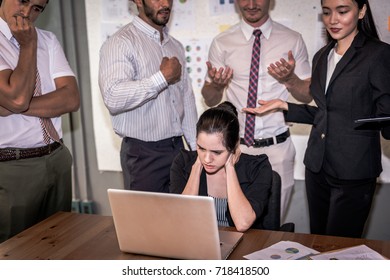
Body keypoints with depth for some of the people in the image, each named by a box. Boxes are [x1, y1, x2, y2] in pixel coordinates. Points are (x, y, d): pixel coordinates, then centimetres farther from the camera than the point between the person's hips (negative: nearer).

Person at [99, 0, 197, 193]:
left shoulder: (176, 46, 13)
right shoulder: (120, 43, -10)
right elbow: (113, 97, -26)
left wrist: (197, 148, 12)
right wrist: (163, 76, -19)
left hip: (177, 148, 7)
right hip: (143, 154, -6)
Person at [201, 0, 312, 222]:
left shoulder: (292, 41, 2)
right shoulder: (222, 43, 2)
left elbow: (308, 96, 4)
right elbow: (211, 100, 6)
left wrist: (290, 79, -17)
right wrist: (216, 85, -17)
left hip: (278, 148, 0)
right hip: (236, 146, 0)